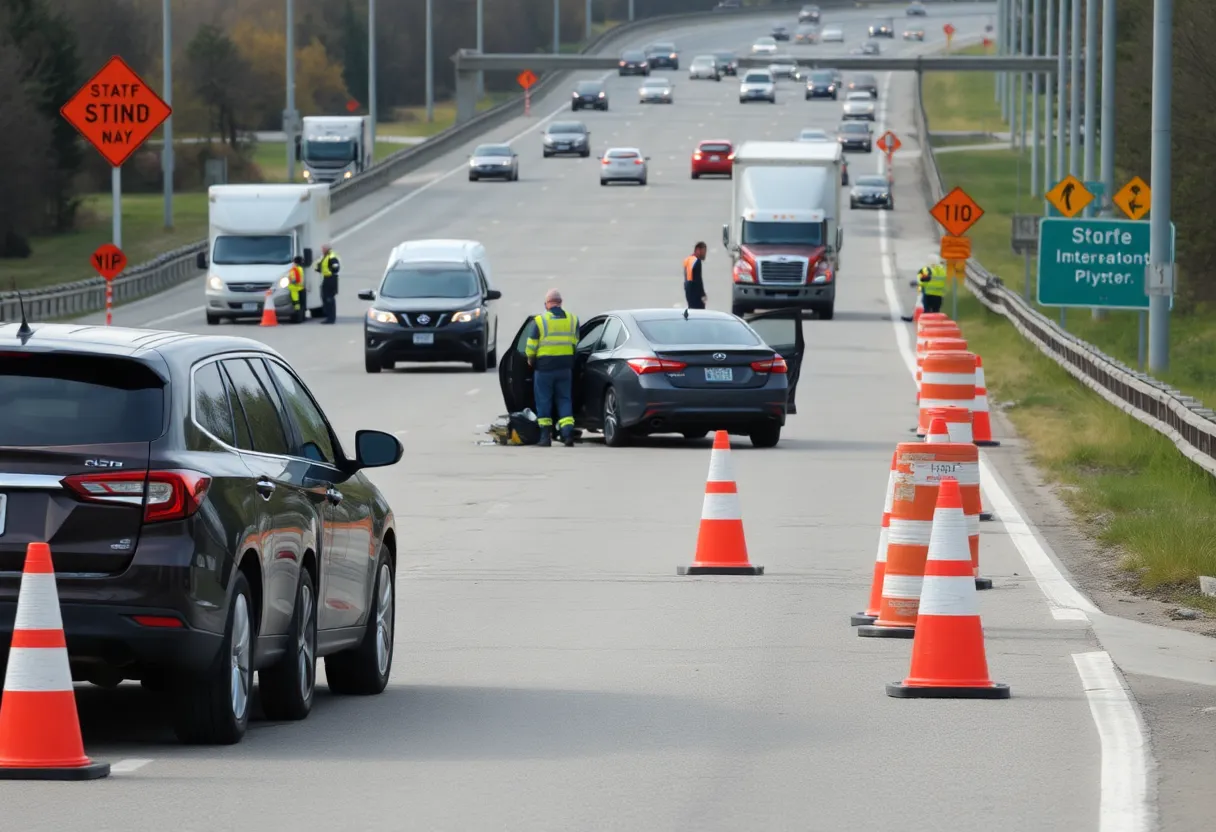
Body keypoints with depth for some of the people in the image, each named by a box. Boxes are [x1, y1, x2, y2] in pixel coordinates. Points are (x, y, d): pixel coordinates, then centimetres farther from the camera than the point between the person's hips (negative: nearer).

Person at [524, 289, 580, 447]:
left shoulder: (539, 321, -9)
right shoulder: (572, 320, 4)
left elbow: (531, 346, -7)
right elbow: (575, 343, 5)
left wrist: (530, 360, 11)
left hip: (544, 366, -3)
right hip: (565, 367, 3)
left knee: (544, 401, 7)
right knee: (564, 400, 9)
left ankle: (545, 436, 8)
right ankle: (568, 433, -6)